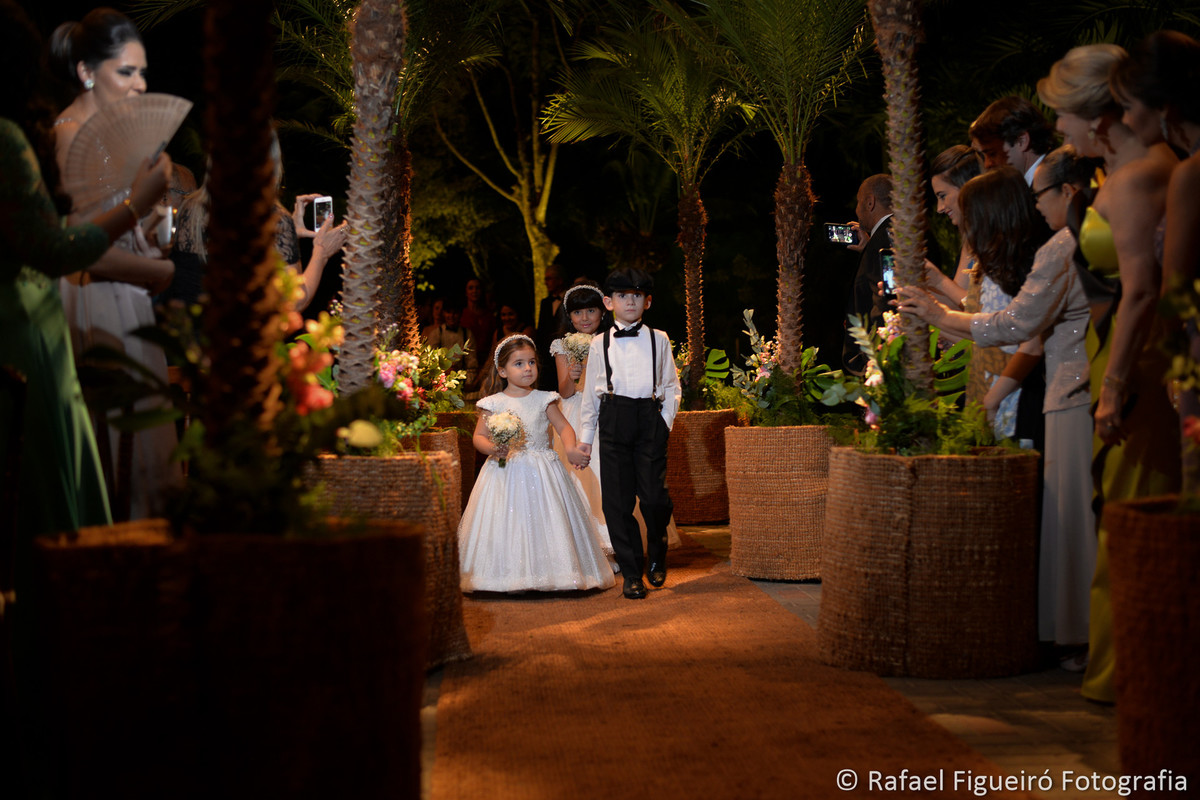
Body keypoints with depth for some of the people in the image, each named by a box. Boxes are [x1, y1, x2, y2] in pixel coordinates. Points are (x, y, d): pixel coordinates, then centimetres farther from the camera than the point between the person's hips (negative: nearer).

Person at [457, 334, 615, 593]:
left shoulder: (543, 400, 4)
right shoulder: (493, 403, 2)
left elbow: (564, 427, 0)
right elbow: (479, 436, 3)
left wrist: (571, 448, -20)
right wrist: (493, 449, -18)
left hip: (542, 472, 1)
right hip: (506, 471, -1)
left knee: (545, 521, -3)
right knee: (508, 523, -6)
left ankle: (546, 574, 4)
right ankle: (510, 576, 0)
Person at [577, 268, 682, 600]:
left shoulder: (659, 340, 11)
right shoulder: (599, 344, 11)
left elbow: (671, 385, 13)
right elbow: (590, 392, 14)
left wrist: (666, 419, 1)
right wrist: (584, 436, 11)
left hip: (650, 417, -1)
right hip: (614, 420, 1)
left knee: (654, 495, -9)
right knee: (617, 499, -2)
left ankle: (657, 556, 20)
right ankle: (632, 573, 7)